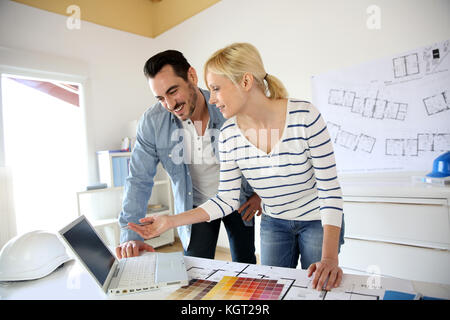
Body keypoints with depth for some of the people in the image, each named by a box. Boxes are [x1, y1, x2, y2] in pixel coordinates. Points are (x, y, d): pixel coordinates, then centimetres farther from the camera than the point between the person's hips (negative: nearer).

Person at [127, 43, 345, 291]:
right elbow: (227, 199, -8)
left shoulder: (304, 117, -25)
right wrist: (172, 221, -15)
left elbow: (330, 189, -21)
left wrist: (329, 257, -28)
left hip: (317, 221, -2)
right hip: (273, 223, 3)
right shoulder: (228, 135, -14)